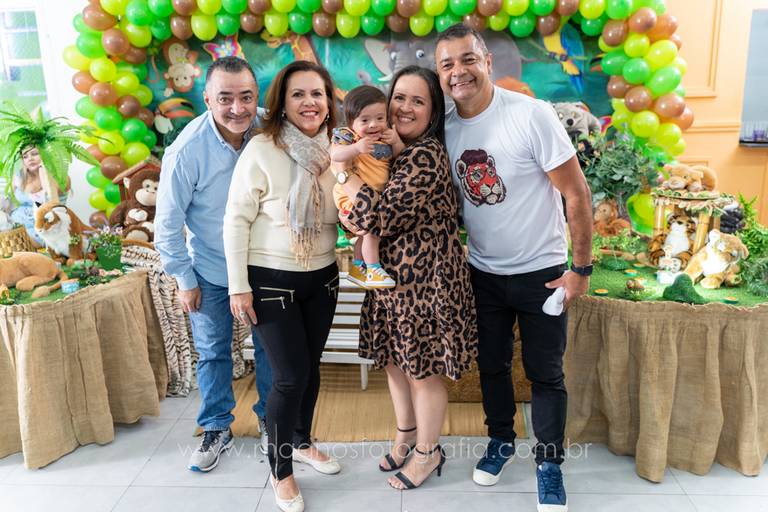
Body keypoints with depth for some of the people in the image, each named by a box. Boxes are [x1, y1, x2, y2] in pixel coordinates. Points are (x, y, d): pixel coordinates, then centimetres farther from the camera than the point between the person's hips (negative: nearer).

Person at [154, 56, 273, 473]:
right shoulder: (187, 150, -24)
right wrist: (184, 279, -7)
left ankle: (270, 419, 39)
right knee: (213, 352, 15)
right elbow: (168, 222, -13)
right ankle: (217, 427, 37)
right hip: (210, 271, -1)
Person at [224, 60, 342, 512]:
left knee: (311, 366, 17)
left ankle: (302, 442, 42)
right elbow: (237, 220, -12)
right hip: (272, 280, -5)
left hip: (322, 277, 5)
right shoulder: (262, 149, -15)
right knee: (290, 376, -1)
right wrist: (239, 285, -12)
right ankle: (281, 471, 23)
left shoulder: (333, 150, 1)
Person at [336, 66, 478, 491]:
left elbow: (382, 215, -27)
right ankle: (406, 435, 44)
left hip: (425, 279, -9)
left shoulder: (426, 155, -19)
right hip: (391, 276, 9)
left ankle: (428, 452, 31)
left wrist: (343, 172, -16)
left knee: (422, 368, 8)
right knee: (394, 360, 21)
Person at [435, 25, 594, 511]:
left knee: (545, 373, 7)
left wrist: (581, 268, -13)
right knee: (492, 365, 17)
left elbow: (577, 194, -15)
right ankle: (501, 440, 40)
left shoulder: (531, 115, -19)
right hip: (483, 272, 4)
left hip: (541, 271, -4)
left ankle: (550, 463, 27)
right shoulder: (444, 127, -4)